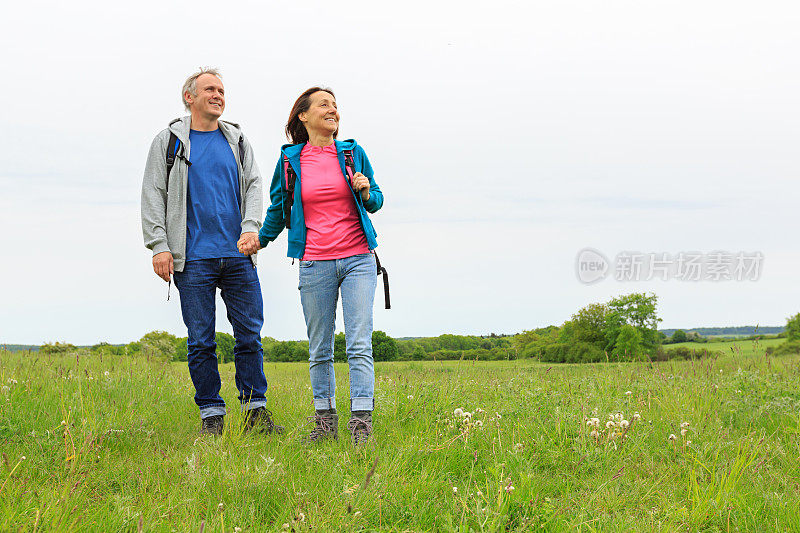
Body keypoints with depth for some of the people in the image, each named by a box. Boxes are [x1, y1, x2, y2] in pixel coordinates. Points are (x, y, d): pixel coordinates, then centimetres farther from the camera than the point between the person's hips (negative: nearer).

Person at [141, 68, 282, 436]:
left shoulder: (237, 141, 16)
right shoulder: (169, 141, 7)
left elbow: (253, 185, 13)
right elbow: (153, 195, 3)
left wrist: (251, 227, -6)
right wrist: (159, 246, -7)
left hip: (238, 255, 2)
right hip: (193, 258, -2)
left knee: (250, 334, 0)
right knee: (200, 340, 0)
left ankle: (255, 410, 7)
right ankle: (211, 415, 7)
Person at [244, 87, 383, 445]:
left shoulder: (352, 153, 5)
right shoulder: (290, 160, 5)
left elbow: (375, 202, 13)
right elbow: (278, 207, 19)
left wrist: (366, 192, -8)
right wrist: (258, 241, 24)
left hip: (358, 259, -1)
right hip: (315, 264, 1)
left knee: (359, 345, -8)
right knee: (319, 349, 6)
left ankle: (361, 424, -10)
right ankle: (325, 422, 16)